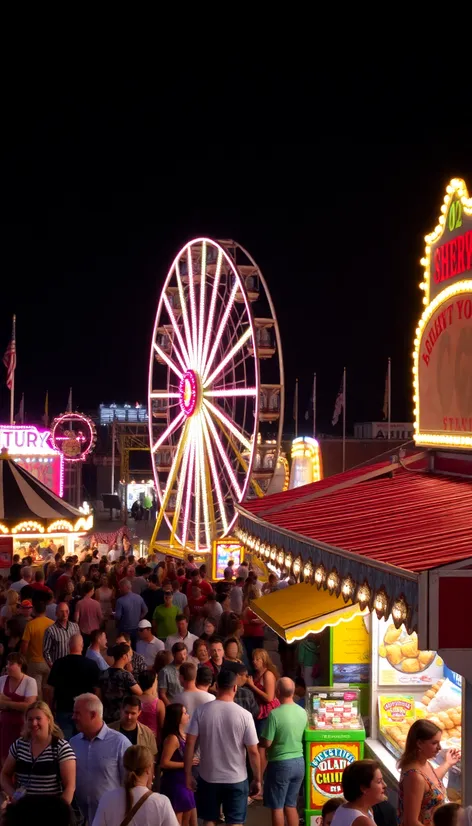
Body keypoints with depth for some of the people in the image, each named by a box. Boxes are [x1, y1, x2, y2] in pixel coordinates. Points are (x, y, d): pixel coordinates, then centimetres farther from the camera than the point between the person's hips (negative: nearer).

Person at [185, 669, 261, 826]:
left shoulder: (201, 711, -8)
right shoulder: (244, 715, -11)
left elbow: (190, 744, -8)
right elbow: (253, 751, -9)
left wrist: (188, 774, 1)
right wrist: (257, 779, 2)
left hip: (208, 777, 1)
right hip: (237, 779, -1)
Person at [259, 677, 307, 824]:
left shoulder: (275, 714, -19)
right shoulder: (302, 712, 1)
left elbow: (266, 743, -15)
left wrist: (256, 742, 5)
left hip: (280, 764, -6)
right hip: (299, 762, 6)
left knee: (277, 807, 6)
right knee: (291, 805, 16)